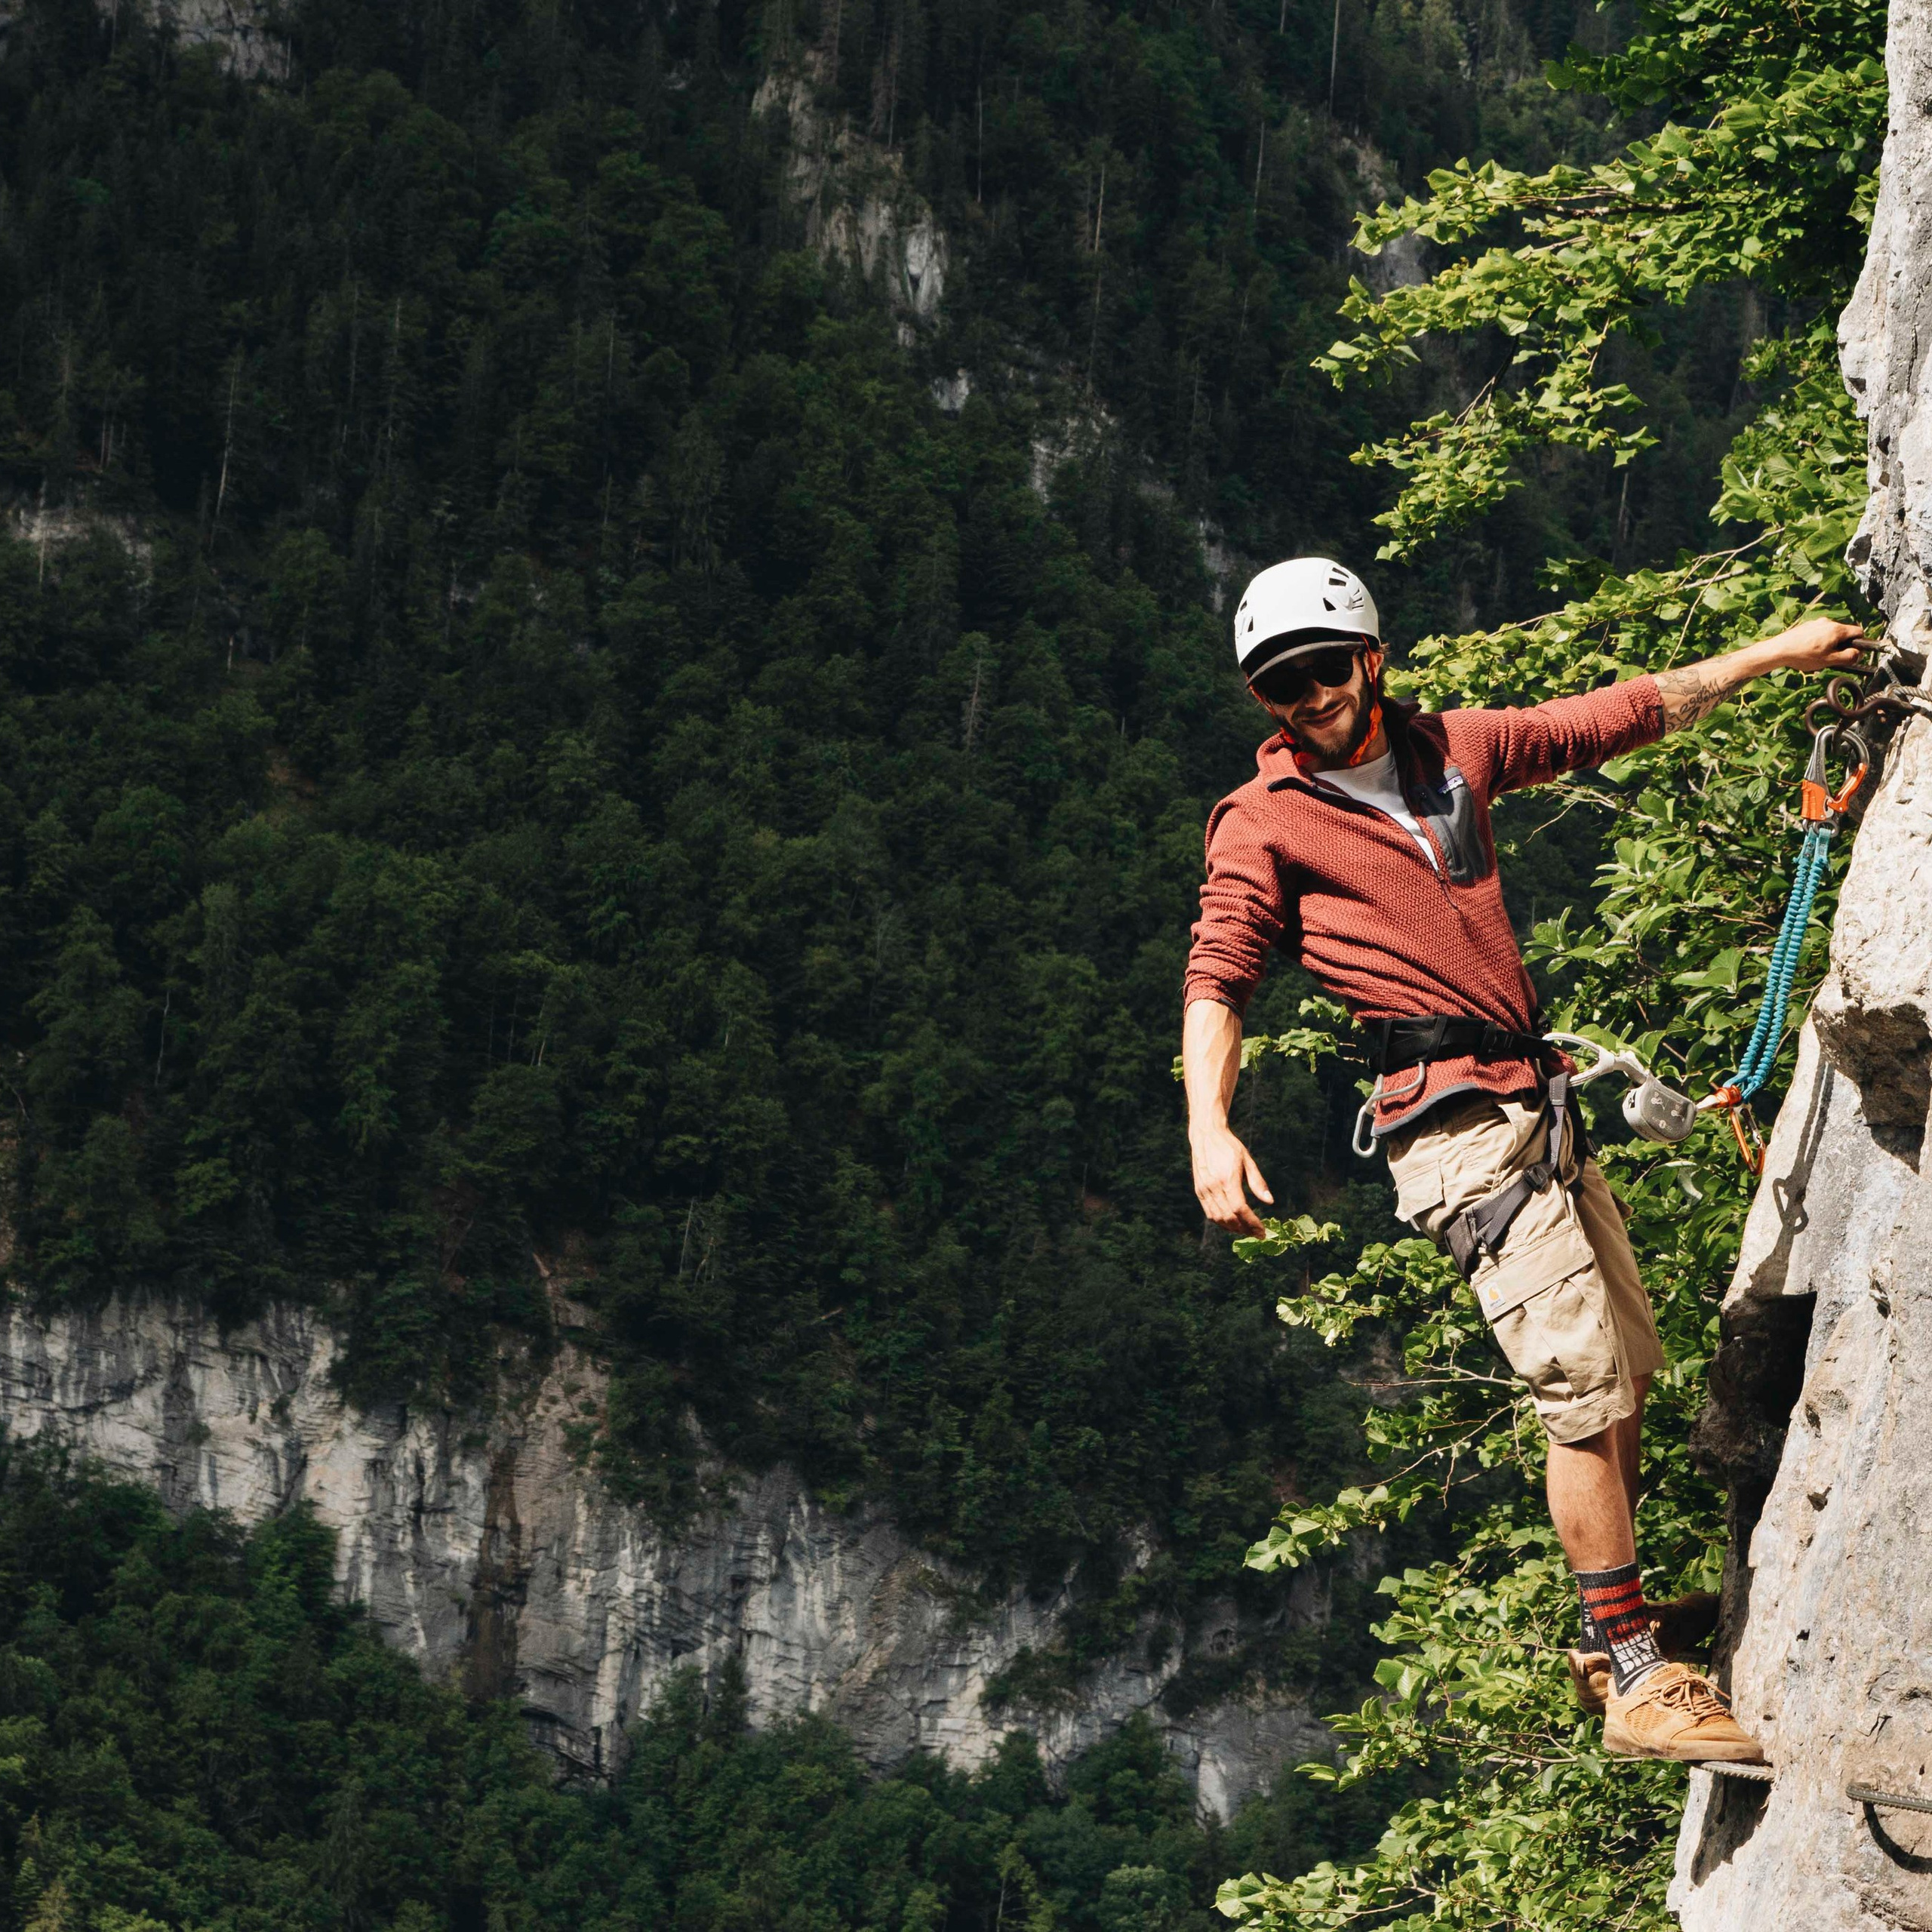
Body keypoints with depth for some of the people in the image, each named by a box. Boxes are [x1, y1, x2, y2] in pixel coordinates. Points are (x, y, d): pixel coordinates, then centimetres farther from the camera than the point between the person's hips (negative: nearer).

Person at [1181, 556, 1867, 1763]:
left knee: (1629, 1364, 12)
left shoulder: (1456, 748, 15)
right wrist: (1209, 1131, -23)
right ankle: (1635, 1685, -11)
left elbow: (1627, 715, 23)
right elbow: (1217, 983, -8)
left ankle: (1618, 1627, 26)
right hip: (1459, 1123, -7)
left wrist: (1779, 654, 27)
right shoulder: (1264, 824, -1)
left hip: (1540, 1105, 7)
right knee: (1588, 1388, -13)